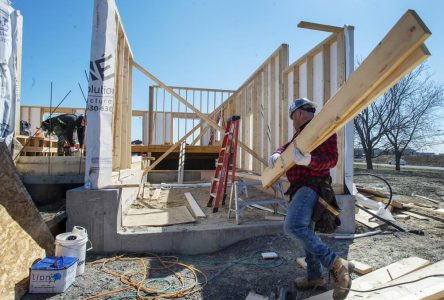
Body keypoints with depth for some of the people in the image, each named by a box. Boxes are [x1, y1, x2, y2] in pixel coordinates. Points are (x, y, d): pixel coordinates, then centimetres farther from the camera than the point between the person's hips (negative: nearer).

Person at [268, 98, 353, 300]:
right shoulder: (301, 132, 19)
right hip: (301, 188, 10)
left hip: (311, 186, -10)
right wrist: (277, 154, 1)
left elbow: (331, 159, -17)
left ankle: (337, 265, -20)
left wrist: (309, 160, -36)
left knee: (293, 226, -28)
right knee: (306, 232, 15)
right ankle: (315, 277, 29)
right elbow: (287, 146, 24)